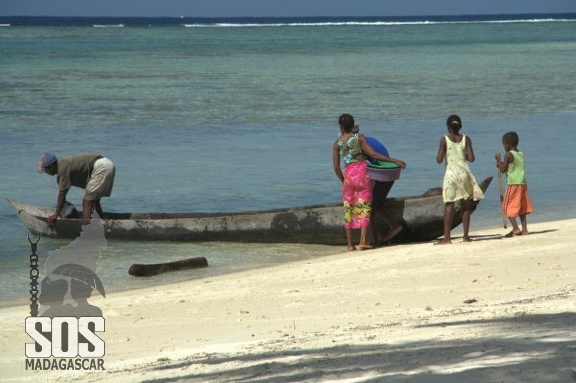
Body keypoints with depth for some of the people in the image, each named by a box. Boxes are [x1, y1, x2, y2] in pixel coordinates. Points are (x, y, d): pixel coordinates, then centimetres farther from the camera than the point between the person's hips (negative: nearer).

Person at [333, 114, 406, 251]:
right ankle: (363, 241, -8)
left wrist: (343, 181, 19)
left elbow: (336, 167, 3)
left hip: (348, 174, 1)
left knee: (348, 209, 10)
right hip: (362, 173, -1)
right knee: (364, 206, 3)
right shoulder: (359, 137, -2)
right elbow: (373, 154, -9)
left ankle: (350, 244, 9)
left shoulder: (337, 144, 2)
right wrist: (394, 161, -6)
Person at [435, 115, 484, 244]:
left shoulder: (444, 140, -3)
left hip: (451, 173, -2)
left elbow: (439, 160, -5)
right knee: (465, 205, 10)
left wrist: (439, 156, 17)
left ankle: (447, 237, -8)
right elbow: (471, 158, -1)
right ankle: (466, 235, 9)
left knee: (449, 205, -3)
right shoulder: (466, 139, 3)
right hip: (464, 172, 2)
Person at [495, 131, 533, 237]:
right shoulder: (521, 154, 11)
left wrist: (499, 160, 3)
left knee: (509, 207, 0)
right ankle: (524, 229, 9)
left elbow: (503, 170, -10)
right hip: (523, 184, 7)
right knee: (521, 207, 13)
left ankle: (515, 228, -11)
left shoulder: (508, 155, -11)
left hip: (513, 184, -7)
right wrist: (502, 164, 22)